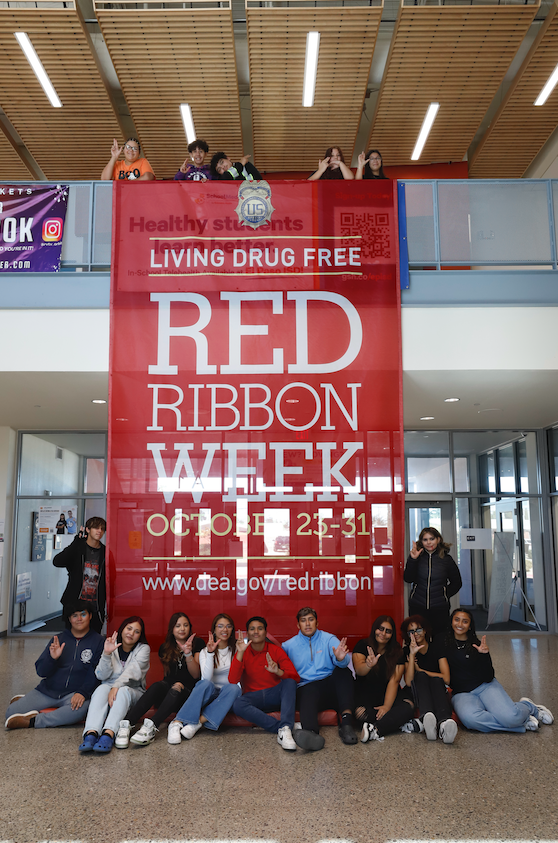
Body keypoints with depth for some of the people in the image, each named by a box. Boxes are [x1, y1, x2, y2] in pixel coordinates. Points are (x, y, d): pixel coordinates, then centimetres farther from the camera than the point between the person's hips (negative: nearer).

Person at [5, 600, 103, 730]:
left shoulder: (97, 641, 1)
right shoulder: (59, 639, 8)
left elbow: (95, 674, -4)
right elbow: (41, 672, 4)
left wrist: (82, 692, -20)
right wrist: (52, 658, -16)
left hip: (73, 694, -2)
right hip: (47, 691, 3)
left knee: (81, 708, -37)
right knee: (11, 711, -16)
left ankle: (32, 721, -25)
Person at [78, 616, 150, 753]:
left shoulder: (143, 649, 2)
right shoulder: (112, 646, 7)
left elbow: (133, 671, -16)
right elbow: (101, 675, -4)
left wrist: (116, 686, -32)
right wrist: (106, 654, -19)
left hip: (133, 692, -1)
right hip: (109, 687, 2)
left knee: (123, 691, -35)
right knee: (102, 689, -32)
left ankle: (108, 734, -54)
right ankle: (91, 734, -51)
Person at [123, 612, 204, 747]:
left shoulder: (198, 643, 3)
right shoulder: (165, 648, 12)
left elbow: (196, 675, -4)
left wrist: (188, 654, -19)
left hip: (188, 692, -2)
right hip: (168, 687, 2)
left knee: (177, 688, -35)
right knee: (157, 686, -31)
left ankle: (152, 728, -47)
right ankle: (126, 725, -44)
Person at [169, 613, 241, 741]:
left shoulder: (236, 650, 6)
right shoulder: (205, 651, 5)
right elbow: (206, 678, -13)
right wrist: (210, 653, -22)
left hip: (229, 697, 0)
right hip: (210, 694, 0)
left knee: (233, 688, -34)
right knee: (205, 684, -33)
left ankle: (198, 722, -35)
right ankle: (177, 723, -39)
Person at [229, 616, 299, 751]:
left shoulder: (276, 650, 2)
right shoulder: (243, 653, 1)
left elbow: (295, 677, -7)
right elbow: (232, 680, -14)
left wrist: (278, 672, -29)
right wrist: (240, 653, -24)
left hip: (275, 695, 1)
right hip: (253, 697, 0)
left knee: (290, 682, -29)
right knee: (237, 705, -33)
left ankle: (285, 729, -41)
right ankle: (285, 727, -36)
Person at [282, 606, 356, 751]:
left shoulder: (328, 639, 11)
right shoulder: (289, 645, 16)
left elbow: (345, 661, -6)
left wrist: (341, 658, -31)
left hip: (331, 685, 2)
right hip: (306, 687, -2)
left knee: (342, 671, -28)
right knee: (308, 695, -36)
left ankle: (346, 720, -41)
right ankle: (312, 734, -68)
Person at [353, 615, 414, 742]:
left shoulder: (397, 652, 1)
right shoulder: (363, 646, -2)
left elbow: (394, 681, -9)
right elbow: (359, 670, -18)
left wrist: (387, 706, -23)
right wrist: (368, 665, -43)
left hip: (388, 695, 1)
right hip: (365, 695, -1)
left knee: (407, 707, -30)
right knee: (362, 713, -34)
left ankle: (375, 729, -36)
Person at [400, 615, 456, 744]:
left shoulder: (437, 648, 2)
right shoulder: (406, 651, 1)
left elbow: (446, 679, -9)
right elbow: (408, 682, -13)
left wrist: (420, 670, -6)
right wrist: (412, 654, -20)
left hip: (438, 693, 0)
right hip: (417, 694, 0)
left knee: (436, 680, -32)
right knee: (420, 676, -30)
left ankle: (444, 722, -64)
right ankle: (427, 717, -61)